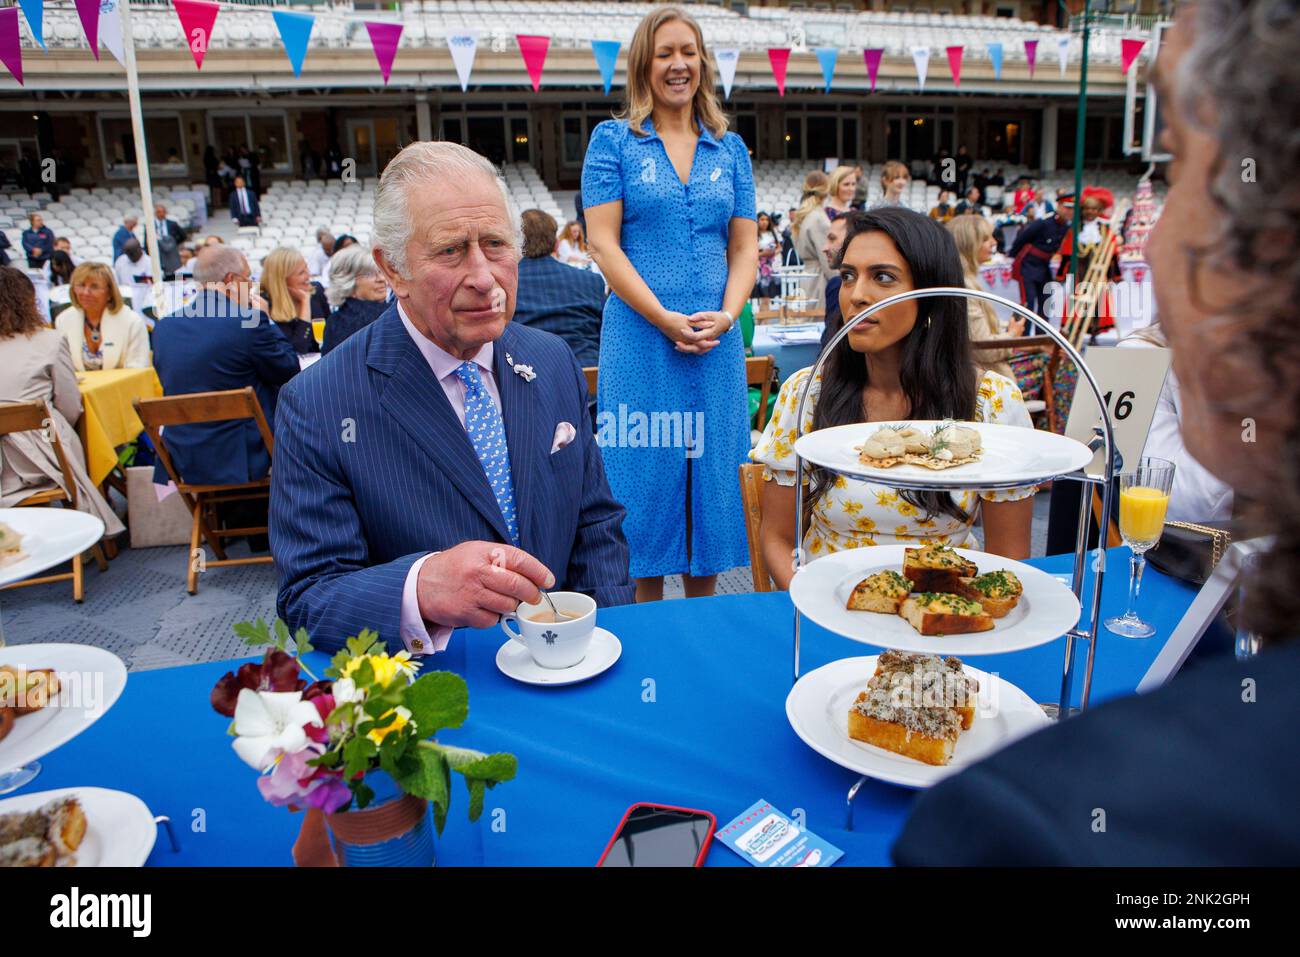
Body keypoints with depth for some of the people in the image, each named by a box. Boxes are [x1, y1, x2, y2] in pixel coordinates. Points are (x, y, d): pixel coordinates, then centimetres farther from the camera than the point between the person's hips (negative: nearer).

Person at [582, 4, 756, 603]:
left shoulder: (730, 149, 13)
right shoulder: (613, 140, 3)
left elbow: (745, 246, 11)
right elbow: (603, 244, -6)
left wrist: (726, 315, -8)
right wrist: (668, 320, -13)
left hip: (716, 343, 4)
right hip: (641, 339, -3)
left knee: (710, 469, 9)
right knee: (647, 472, 1)